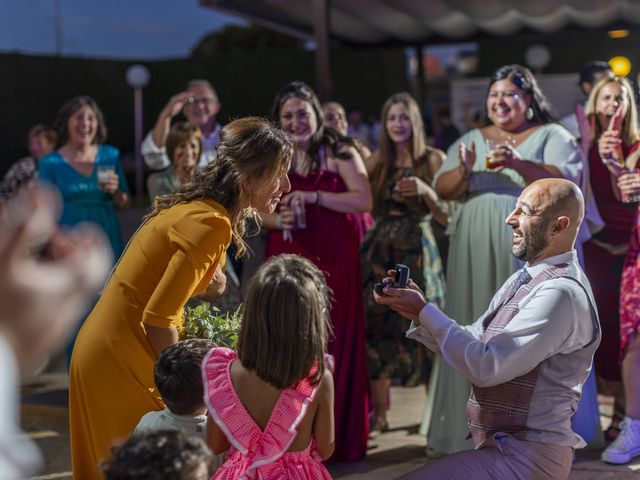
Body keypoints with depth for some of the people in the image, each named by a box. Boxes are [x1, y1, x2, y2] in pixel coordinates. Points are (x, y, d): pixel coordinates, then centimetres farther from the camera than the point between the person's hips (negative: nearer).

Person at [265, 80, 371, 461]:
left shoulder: (339, 152, -3)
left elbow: (365, 201, -13)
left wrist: (314, 196, -20)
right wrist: (278, 220, -9)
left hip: (334, 260, -3)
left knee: (334, 345, 0)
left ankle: (339, 438, 11)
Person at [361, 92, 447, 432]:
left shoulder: (433, 159, 1)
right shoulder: (376, 162, 12)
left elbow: (445, 215, -2)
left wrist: (425, 191, -18)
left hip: (417, 254, -3)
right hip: (379, 252, 3)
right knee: (375, 328, 1)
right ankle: (378, 412, 11)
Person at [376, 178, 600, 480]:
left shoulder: (561, 292, -18)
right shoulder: (523, 280, 13)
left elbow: (486, 367, -22)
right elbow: (473, 344, 14)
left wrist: (424, 312, -14)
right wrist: (418, 314, -1)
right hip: (503, 448, 9)